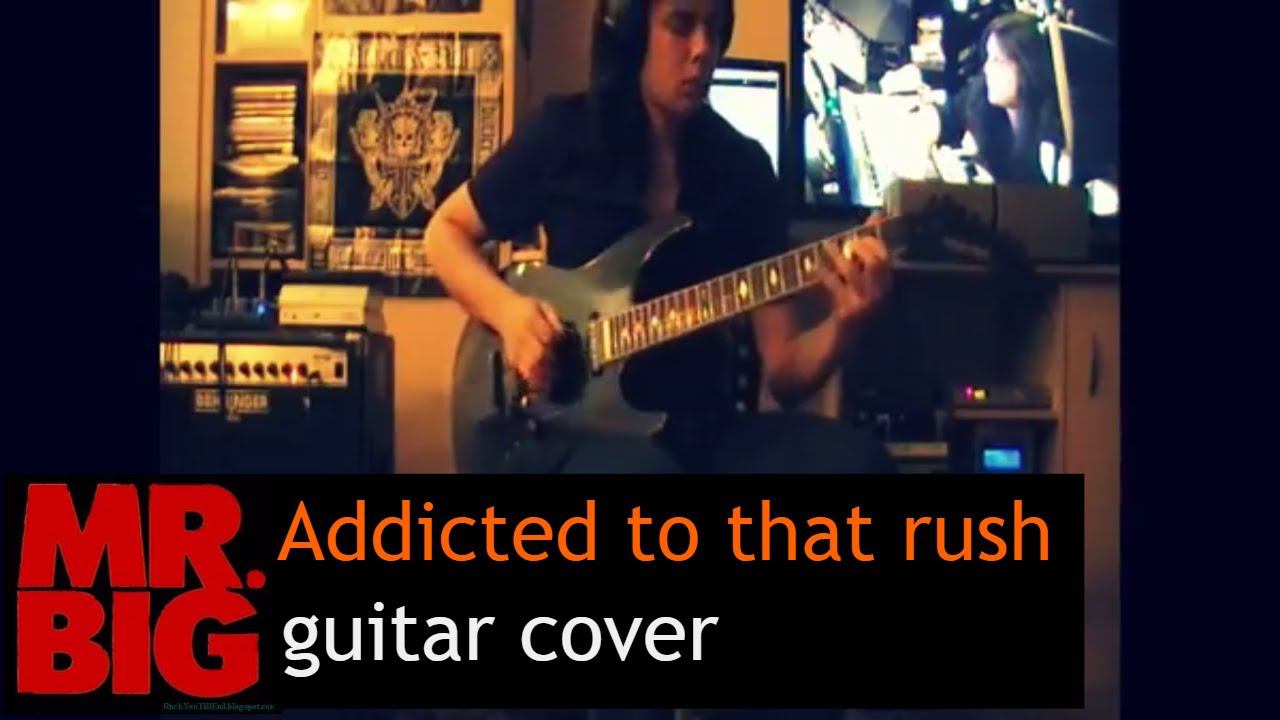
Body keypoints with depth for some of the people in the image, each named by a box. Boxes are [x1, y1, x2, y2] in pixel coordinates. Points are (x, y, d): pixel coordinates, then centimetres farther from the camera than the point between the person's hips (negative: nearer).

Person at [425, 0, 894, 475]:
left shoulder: (744, 168, 6)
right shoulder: (566, 133, 2)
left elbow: (782, 371, 3)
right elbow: (446, 230, 13)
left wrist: (842, 325, -20)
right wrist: (507, 310, -7)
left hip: (703, 429, 3)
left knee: (852, 458, -27)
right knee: (644, 469, -39)